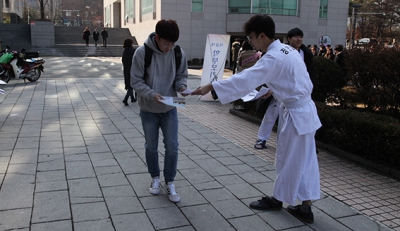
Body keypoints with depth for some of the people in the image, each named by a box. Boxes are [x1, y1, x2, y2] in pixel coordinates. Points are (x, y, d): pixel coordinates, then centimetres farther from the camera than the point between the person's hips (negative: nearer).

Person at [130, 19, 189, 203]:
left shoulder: (179, 53, -10)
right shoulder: (142, 52, -18)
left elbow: (181, 76, 2)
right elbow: (136, 81, -14)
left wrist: (181, 86, -20)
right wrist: (151, 94, -29)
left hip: (170, 109, 2)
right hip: (148, 110, -1)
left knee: (172, 147, 2)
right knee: (151, 147, 13)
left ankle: (169, 181, 20)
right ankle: (155, 177, 35)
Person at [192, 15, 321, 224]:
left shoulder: (273, 58, -21)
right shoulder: (288, 50, 8)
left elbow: (244, 79, -28)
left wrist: (210, 86, -27)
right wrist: (274, 90, 12)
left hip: (296, 114, -10)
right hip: (304, 110, 10)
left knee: (290, 160, 8)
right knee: (304, 160, 13)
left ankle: (278, 199, 26)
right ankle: (305, 207, 22)